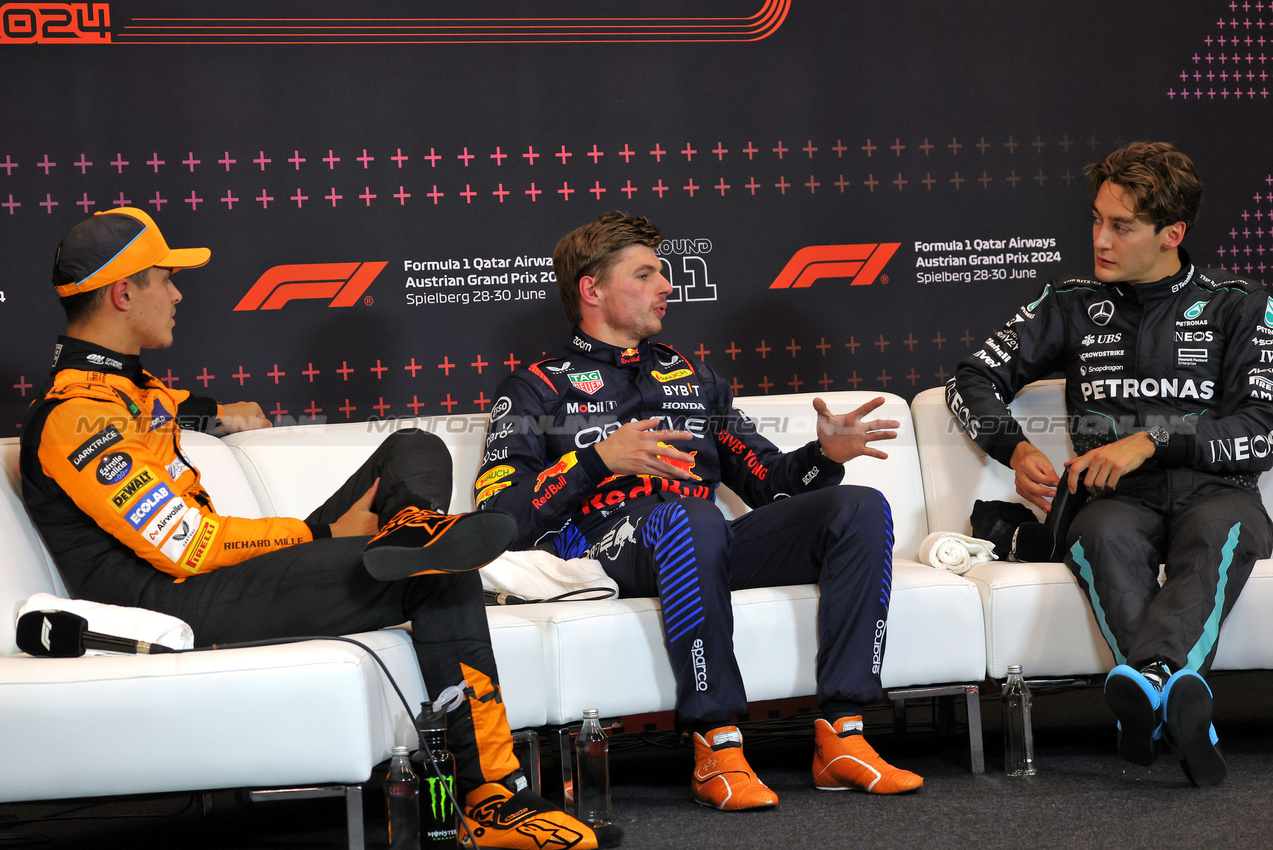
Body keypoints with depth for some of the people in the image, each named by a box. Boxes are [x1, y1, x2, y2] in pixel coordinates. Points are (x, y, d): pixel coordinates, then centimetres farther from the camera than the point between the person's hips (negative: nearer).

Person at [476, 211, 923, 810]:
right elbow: (498, 517, 1)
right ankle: (716, 748, -33)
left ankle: (841, 739, -26)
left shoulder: (690, 376, 32)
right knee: (693, 518, -40)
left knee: (861, 507, -18)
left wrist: (824, 455, 6)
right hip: (612, 547, -5)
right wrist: (596, 459, -10)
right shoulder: (537, 389, 15)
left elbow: (765, 481, 27)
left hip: (708, 552, 5)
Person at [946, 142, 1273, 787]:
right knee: (1104, 539, -38)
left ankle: (1148, 679, -65)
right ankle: (1178, 699, -60)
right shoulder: (1073, 307, 19)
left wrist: (1153, 439, -9)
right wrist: (1016, 450, 3)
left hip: (1215, 491, -1)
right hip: (1119, 499, 1)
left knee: (1219, 533, -39)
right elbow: (973, 380, 22)